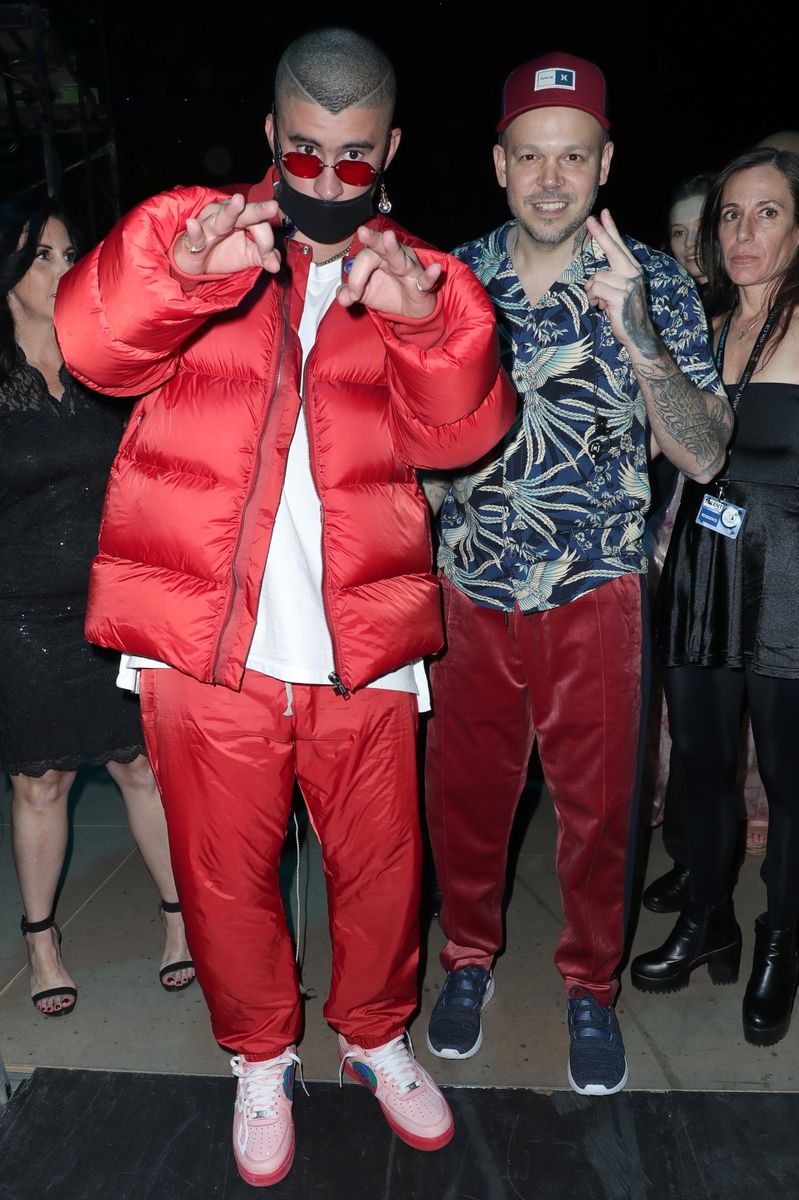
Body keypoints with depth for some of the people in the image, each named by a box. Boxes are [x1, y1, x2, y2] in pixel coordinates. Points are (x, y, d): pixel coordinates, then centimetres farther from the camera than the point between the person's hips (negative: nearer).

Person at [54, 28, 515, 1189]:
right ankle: (262, 1057, 39)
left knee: (381, 864, 13)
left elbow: (463, 428, -9)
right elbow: (94, 341, -14)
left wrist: (421, 314, -28)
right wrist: (184, 266, -34)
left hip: (362, 648, 1)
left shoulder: (417, 279, 9)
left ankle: (376, 1034, 42)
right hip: (207, 646, -1)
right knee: (227, 874, 12)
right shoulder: (202, 238, 5)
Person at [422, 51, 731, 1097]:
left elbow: (704, 455, -15)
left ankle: (590, 984, 37)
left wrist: (633, 332, -27)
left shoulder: (653, 285, -6)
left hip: (592, 595, -1)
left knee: (597, 805, 12)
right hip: (468, 591, 2)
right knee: (463, 790, 15)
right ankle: (470, 954, 42)